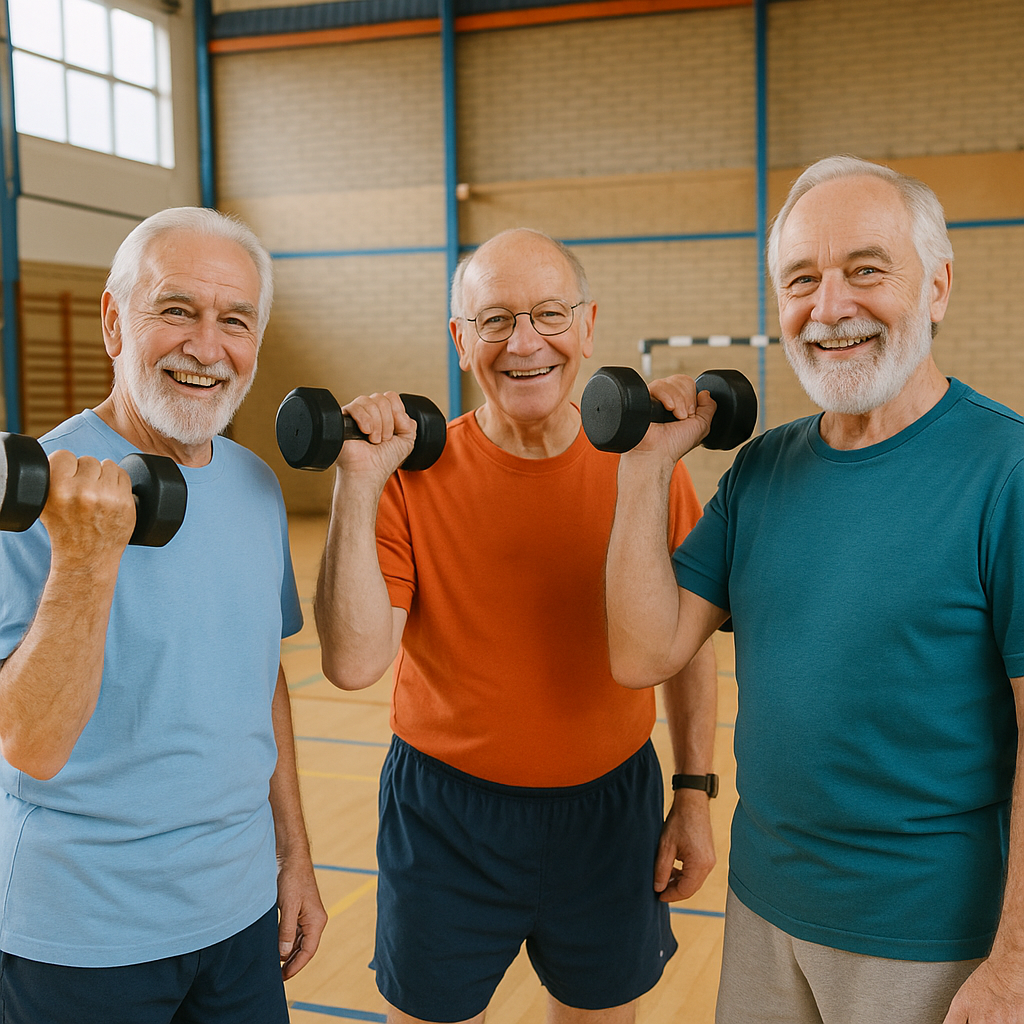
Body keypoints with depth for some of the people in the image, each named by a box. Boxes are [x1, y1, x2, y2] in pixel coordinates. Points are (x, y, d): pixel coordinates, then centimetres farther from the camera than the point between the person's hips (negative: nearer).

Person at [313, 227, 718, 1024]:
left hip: (610, 808, 2)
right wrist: (356, 488, -24)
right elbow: (354, 664, -20)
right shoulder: (413, 479, -11)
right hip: (447, 818, -1)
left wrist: (696, 793, 4)